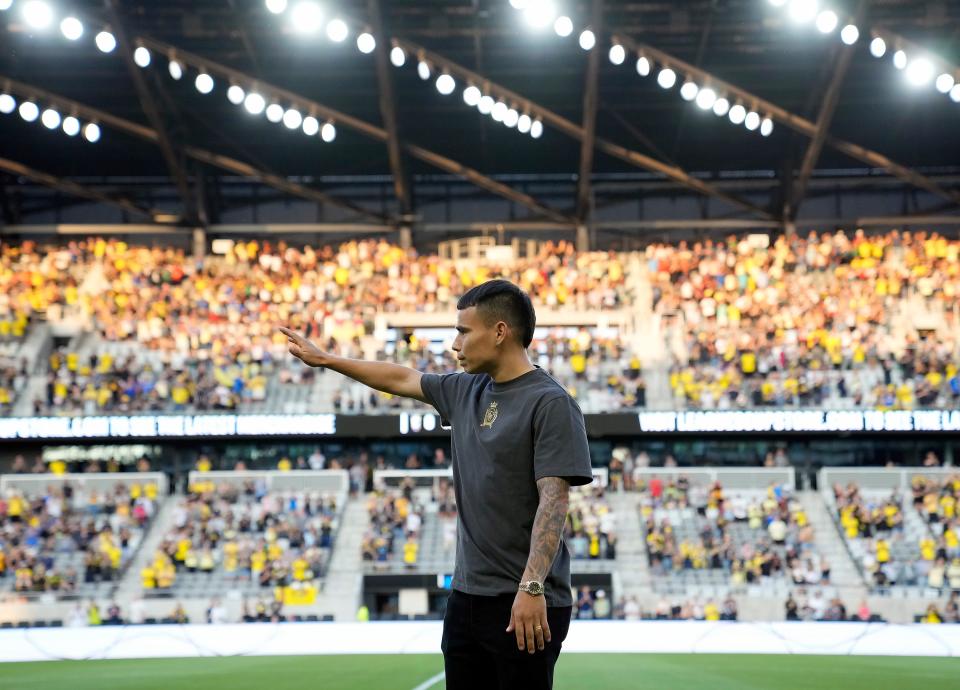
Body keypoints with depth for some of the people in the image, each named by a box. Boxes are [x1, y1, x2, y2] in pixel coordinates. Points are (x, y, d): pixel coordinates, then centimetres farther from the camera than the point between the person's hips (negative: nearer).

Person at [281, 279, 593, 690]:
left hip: (522, 605, -8)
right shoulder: (466, 391, 12)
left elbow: (553, 499, -19)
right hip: (466, 597, 8)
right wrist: (323, 359, 33)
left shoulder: (550, 403, -11)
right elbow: (401, 379, 27)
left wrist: (532, 586, -26)